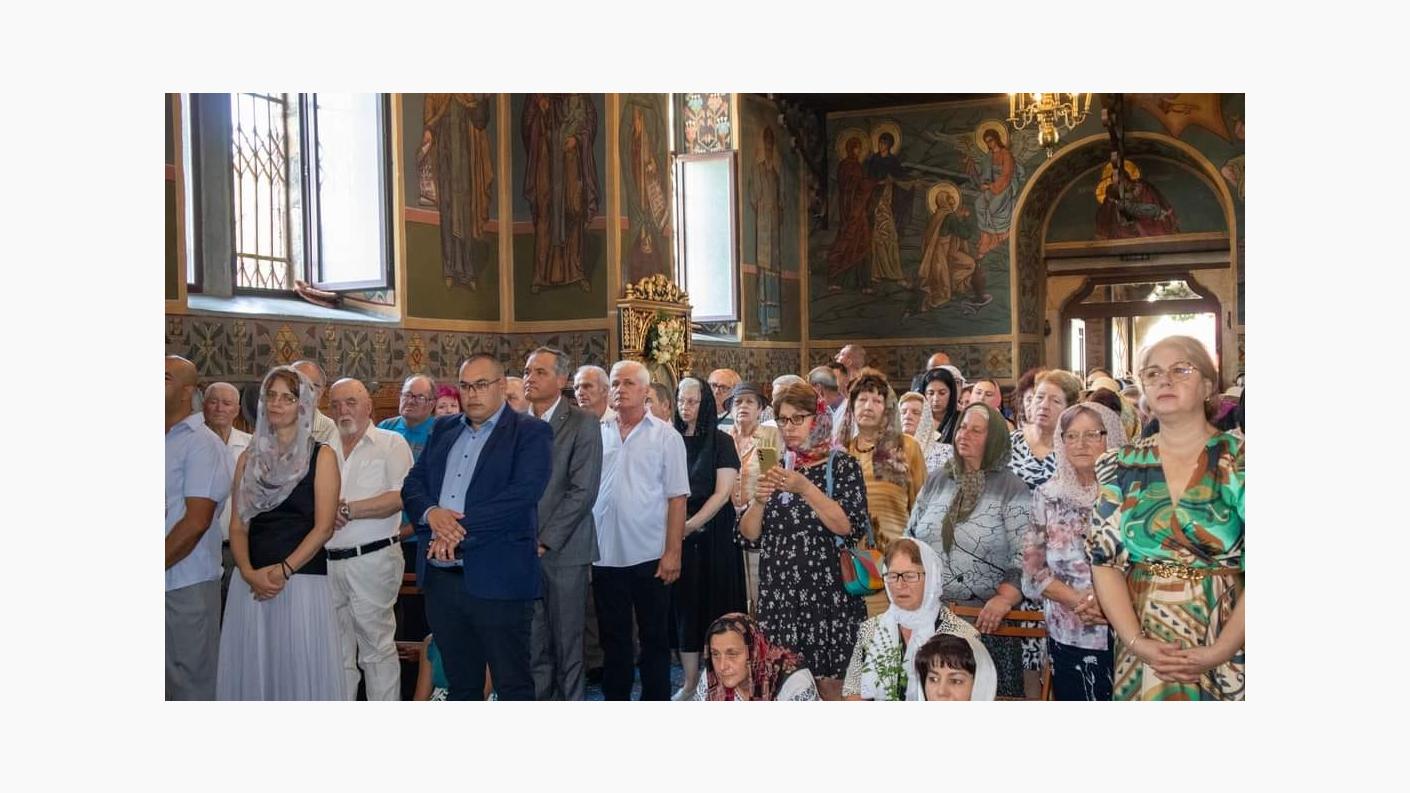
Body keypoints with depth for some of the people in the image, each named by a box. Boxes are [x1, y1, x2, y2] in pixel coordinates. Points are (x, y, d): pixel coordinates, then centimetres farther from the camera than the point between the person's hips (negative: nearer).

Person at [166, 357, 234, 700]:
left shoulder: (203, 443, -7)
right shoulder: (166, 440, 13)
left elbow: (196, 521, -14)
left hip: (186, 584, -6)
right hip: (168, 582, 6)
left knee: (190, 682, 2)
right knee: (171, 679, 11)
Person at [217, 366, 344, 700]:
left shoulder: (321, 456, 1)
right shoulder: (249, 458, 12)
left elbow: (323, 527, -6)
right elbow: (238, 526, 8)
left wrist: (283, 570, -14)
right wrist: (250, 573, -8)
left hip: (303, 581, -4)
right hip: (250, 583, 4)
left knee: (301, 670, -2)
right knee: (251, 669, 7)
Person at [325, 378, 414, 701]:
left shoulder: (392, 444, 0)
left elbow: (400, 498, -12)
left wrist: (347, 510, -12)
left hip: (372, 559, -5)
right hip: (329, 562, 5)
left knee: (377, 648, 0)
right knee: (337, 653, 11)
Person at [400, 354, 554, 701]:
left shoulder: (530, 433, -4)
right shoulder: (443, 429, 16)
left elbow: (522, 494, -17)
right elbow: (412, 484, 11)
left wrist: (460, 528, -19)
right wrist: (431, 512, -11)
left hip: (498, 580, -6)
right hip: (441, 578, 6)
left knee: (513, 685, 4)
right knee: (460, 684, 18)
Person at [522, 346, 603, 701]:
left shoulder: (583, 423, -3)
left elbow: (582, 492, -10)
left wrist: (545, 542, -12)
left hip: (562, 551, -3)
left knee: (568, 648, 4)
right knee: (533, 648, 6)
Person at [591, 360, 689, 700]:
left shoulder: (666, 436, -1)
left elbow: (677, 498, -4)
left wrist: (673, 552, -10)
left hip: (650, 556, -2)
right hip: (605, 556, 3)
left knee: (655, 638, 8)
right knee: (613, 638, 13)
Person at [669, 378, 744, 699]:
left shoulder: (720, 441, -1)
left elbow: (723, 492, -8)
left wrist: (691, 525, -13)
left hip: (713, 531, -3)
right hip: (678, 533, 3)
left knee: (714, 601, -1)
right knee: (684, 603, 4)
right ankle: (690, 681, 10)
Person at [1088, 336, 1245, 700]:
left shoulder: (1239, 461, -4)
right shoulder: (1120, 466, 3)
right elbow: (1104, 558, 0)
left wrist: (1220, 651, -16)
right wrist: (1136, 642, -12)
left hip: (1227, 651, -2)